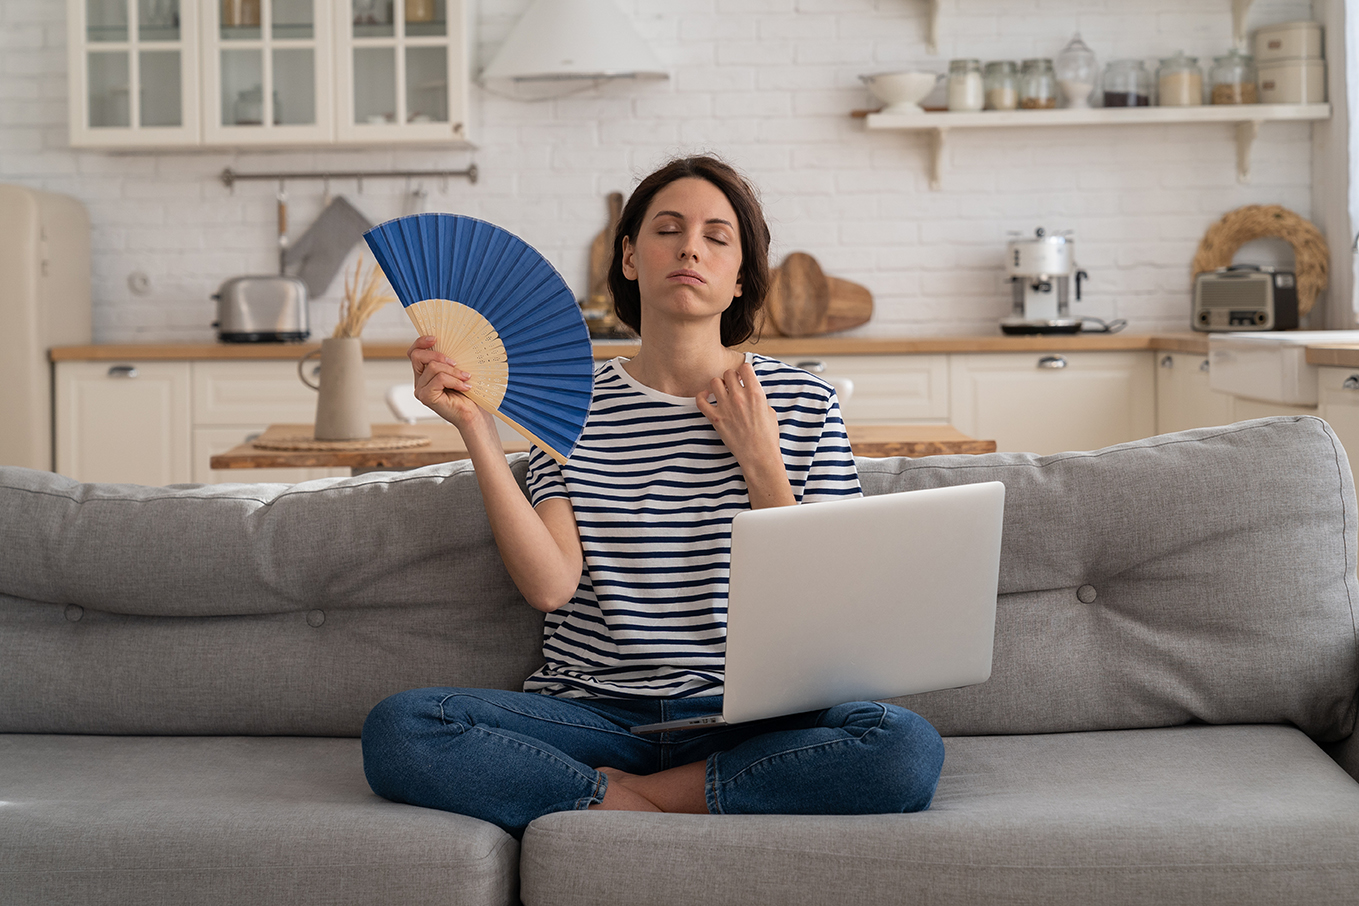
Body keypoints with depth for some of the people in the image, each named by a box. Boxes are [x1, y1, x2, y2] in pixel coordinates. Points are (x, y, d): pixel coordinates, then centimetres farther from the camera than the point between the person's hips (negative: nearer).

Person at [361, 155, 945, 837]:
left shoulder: (803, 404, 7)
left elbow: (822, 602, 2)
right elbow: (551, 584, -7)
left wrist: (760, 462, -5)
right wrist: (475, 428, -9)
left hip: (747, 714, 1)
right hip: (593, 713, 0)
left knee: (907, 748, -31)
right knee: (397, 728, -25)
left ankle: (627, 799, -15)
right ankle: (645, 810, -16)